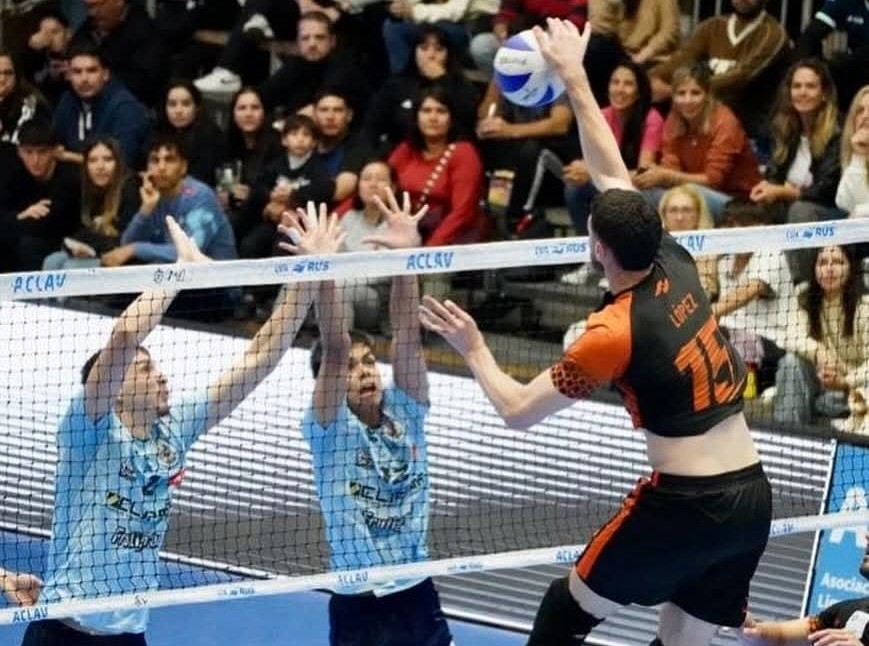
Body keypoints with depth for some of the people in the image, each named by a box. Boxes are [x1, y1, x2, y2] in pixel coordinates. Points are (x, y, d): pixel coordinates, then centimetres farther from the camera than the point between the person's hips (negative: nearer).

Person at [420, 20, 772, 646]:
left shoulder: (616, 331, -12)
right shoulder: (677, 264, 5)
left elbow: (517, 409, -2)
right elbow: (614, 176, 19)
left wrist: (474, 348, 15)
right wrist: (575, 77, 26)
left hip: (684, 503, -6)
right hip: (754, 497, 6)